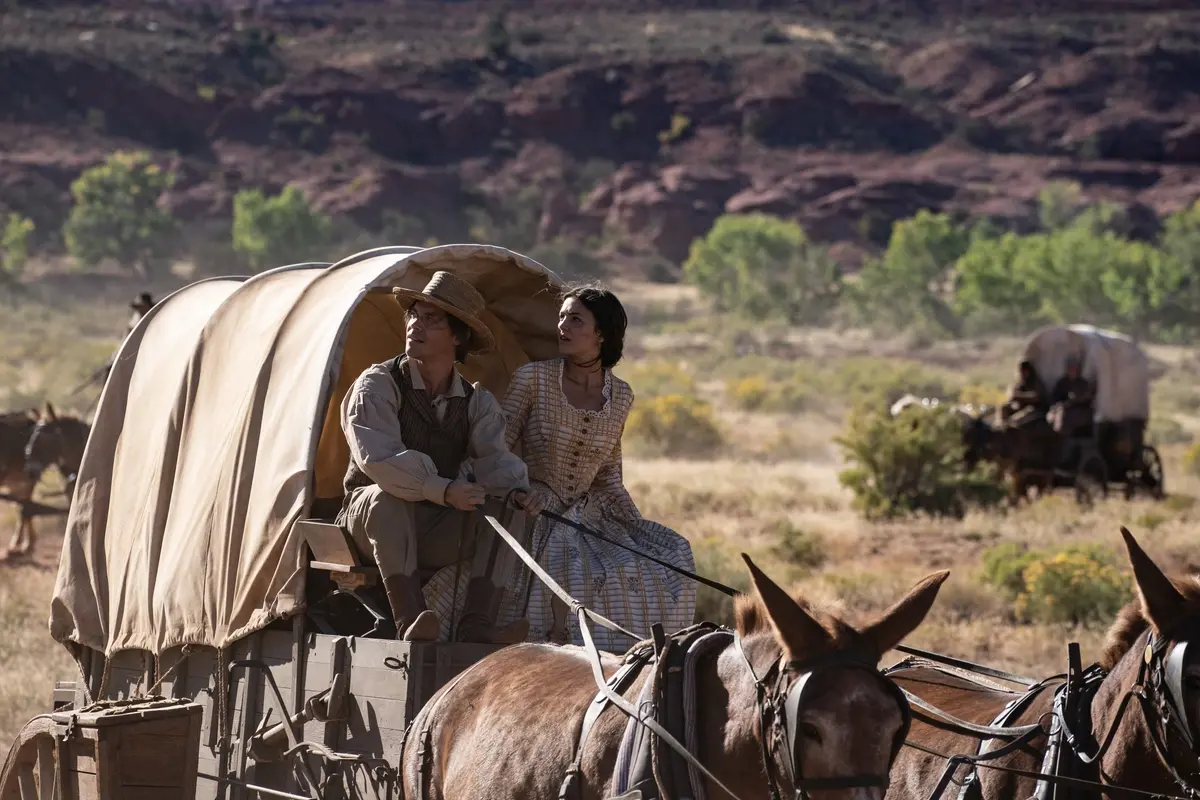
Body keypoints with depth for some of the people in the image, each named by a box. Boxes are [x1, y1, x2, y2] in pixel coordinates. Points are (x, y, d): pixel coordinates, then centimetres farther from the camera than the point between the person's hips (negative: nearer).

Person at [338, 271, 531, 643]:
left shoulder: (476, 400, 4)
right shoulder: (377, 385, -11)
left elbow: (494, 457, -9)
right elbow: (377, 459, -25)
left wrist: (515, 488, -34)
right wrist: (443, 490, -36)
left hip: (437, 536, 4)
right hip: (371, 526, -4)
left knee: (504, 507, -19)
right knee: (386, 498, -37)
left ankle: (476, 626, -28)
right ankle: (408, 624, -45)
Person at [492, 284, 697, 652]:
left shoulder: (620, 396, 7)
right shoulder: (533, 379, -5)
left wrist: (638, 526, 4)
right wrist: (518, 488, -24)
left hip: (588, 520, 5)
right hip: (534, 521, -5)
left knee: (670, 551, -12)